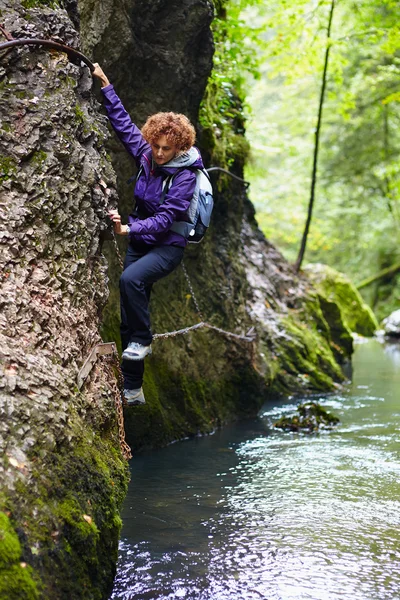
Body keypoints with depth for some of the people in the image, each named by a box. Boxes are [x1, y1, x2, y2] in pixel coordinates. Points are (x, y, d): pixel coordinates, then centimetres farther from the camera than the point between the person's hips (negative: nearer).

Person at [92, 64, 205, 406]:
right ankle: (133, 389, 14)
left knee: (131, 279, -36)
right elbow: (123, 123, 7)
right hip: (140, 241, 7)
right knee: (129, 309, 5)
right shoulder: (146, 154, -2)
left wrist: (129, 229, -38)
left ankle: (142, 340, -13)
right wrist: (106, 86, 5)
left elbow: (165, 219, -26)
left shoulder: (185, 175, -19)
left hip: (167, 246, -7)